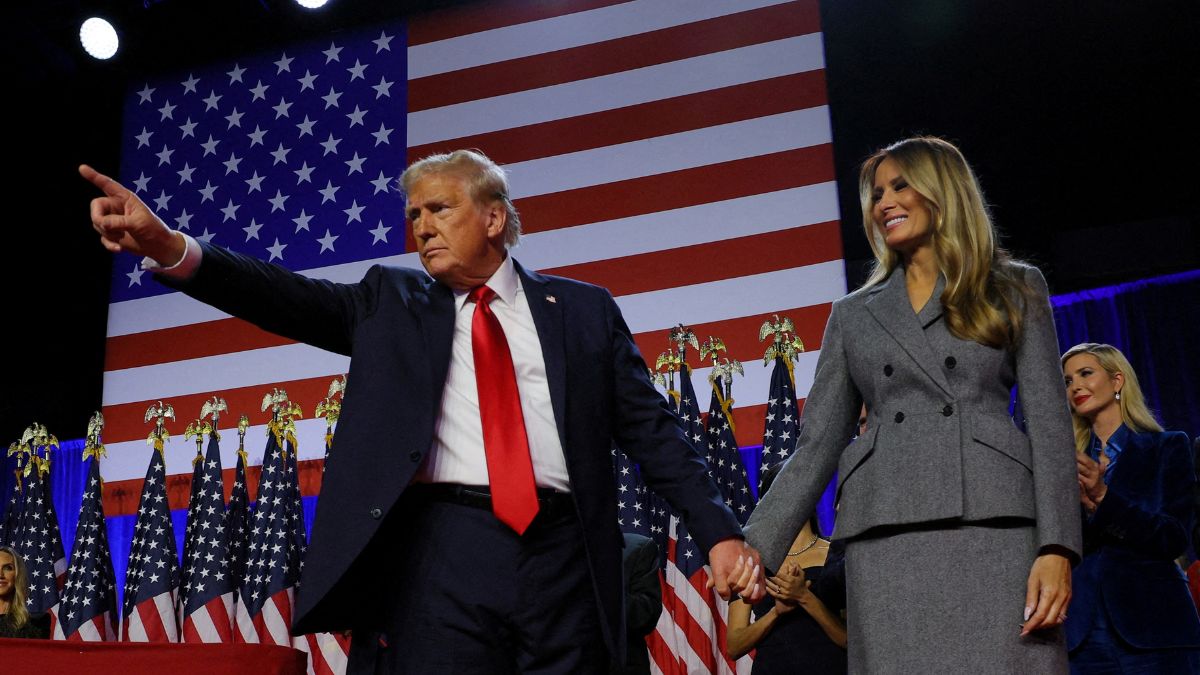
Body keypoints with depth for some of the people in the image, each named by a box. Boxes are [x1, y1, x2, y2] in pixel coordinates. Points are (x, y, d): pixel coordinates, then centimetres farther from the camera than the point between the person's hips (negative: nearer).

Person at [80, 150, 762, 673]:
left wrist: (719, 530, 0)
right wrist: (172, 248, -16)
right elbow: (294, 298, 0)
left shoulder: (585, 310, 13)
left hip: (562, 557, 1)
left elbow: (652, 428, 10)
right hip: (439, 553, 0)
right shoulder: (393, 301, 15)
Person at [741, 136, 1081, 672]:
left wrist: (1056, 546, -8)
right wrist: (757, 544, 0)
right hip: (886, 539, 2)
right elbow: (818, 443, 12)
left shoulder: (1015, 288, 13)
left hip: (994, 526, -1)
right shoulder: (853, 314, 18)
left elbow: (1049, 422, 4)